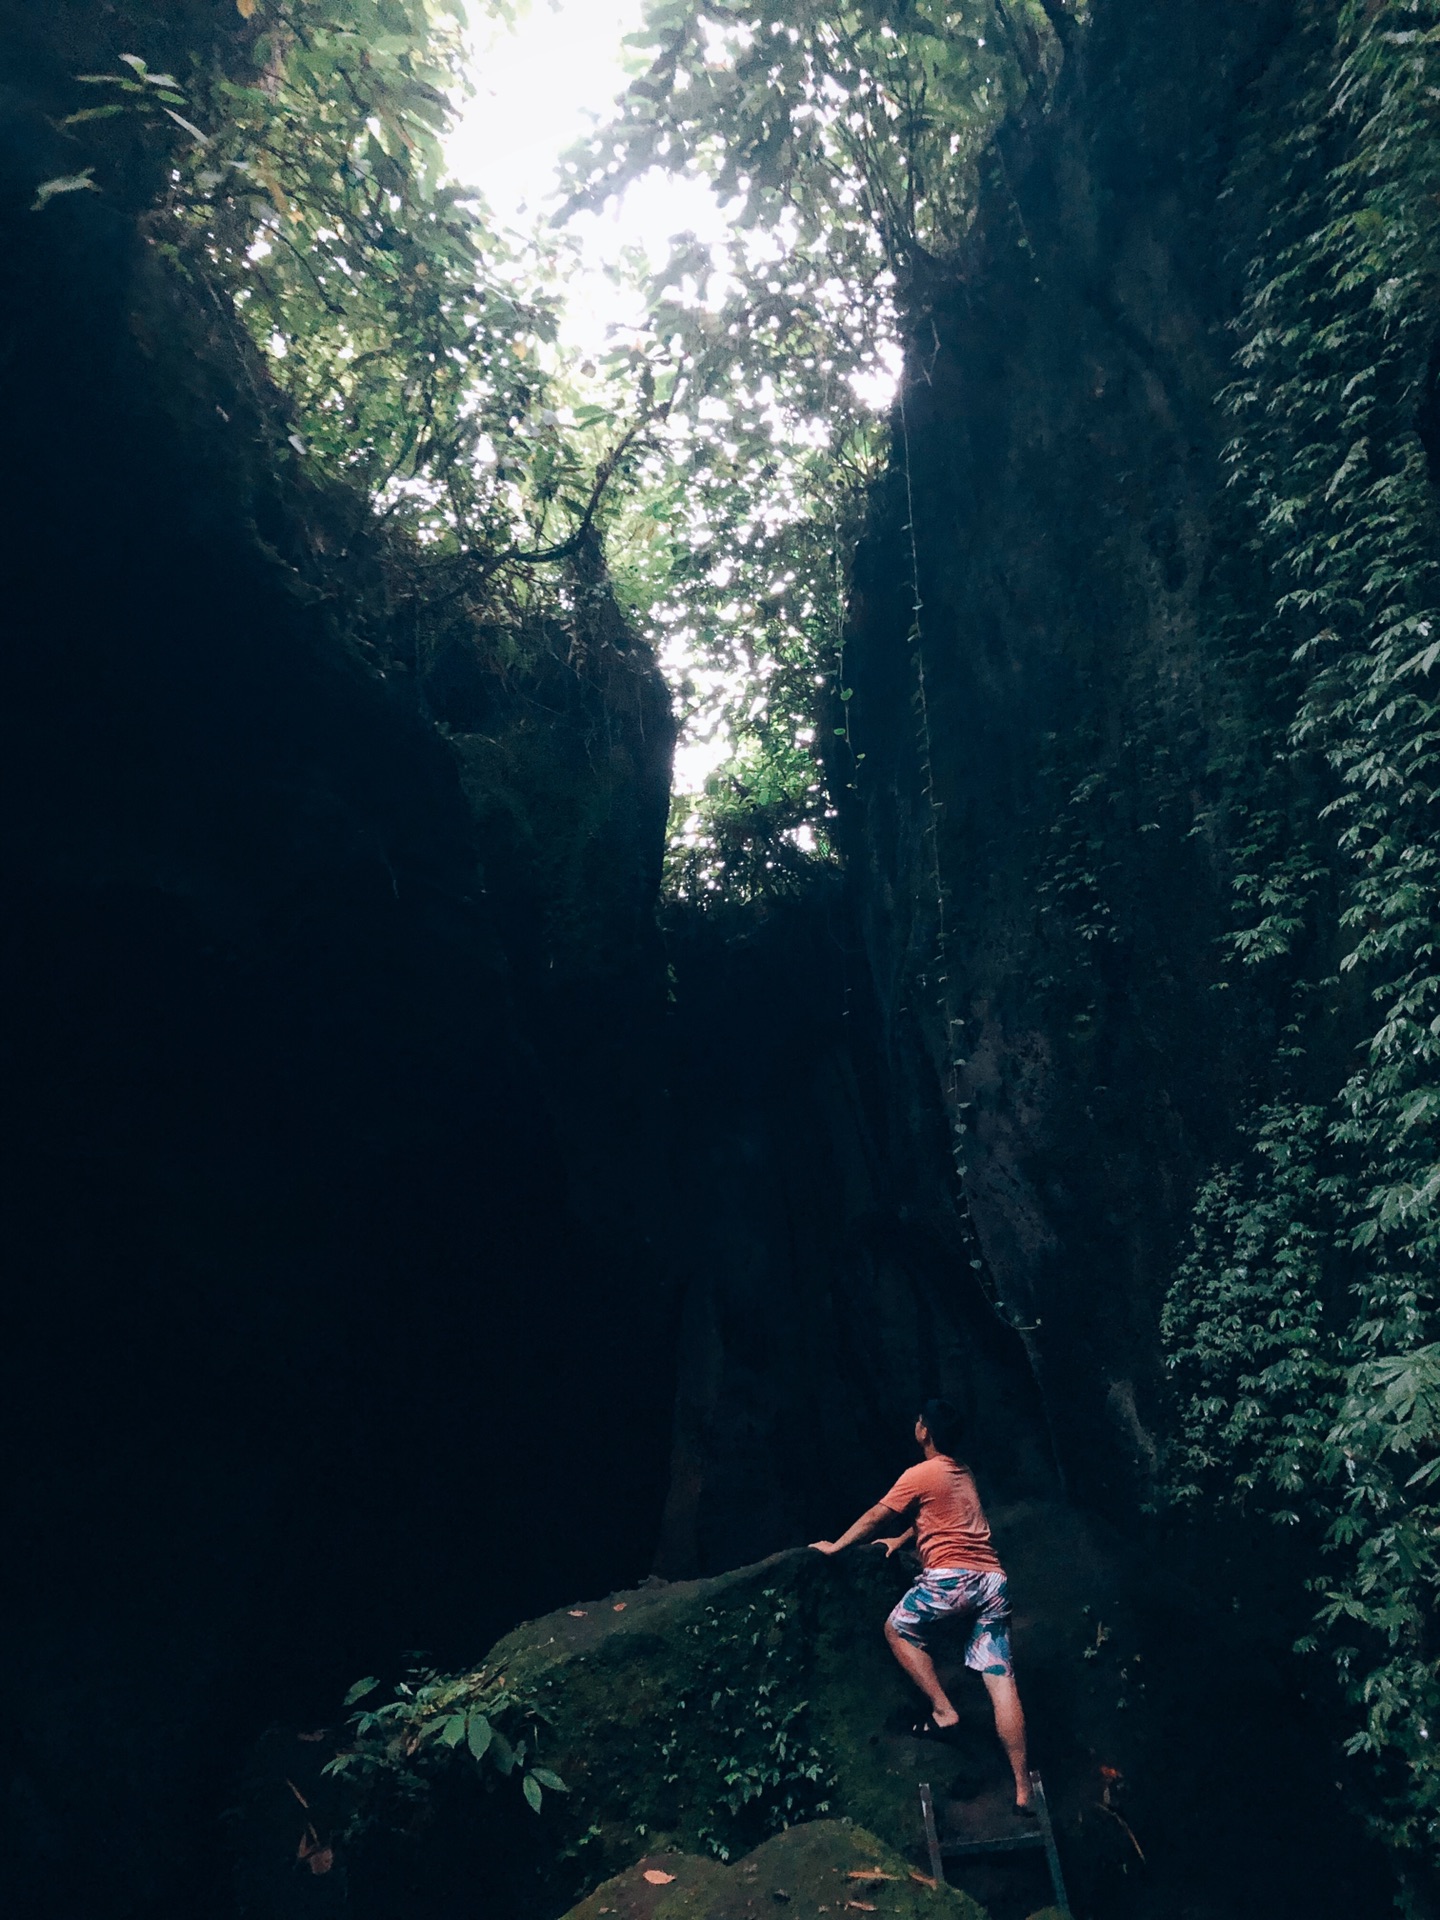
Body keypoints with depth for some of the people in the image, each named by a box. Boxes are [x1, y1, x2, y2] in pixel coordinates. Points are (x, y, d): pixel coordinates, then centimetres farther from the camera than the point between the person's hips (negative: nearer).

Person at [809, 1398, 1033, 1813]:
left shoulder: (921, 1475, -2)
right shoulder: (964, 1474, 20)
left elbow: (875, 1517, 6)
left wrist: (835, 1546, 18)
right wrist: (902, 1540, 41)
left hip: (951, 1577, -7)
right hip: (993, 1580, 7)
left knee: (898, 1629, 17)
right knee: (1001, 1680, 3)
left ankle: (942, 1710, 7)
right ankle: (1023, 1790, 0)